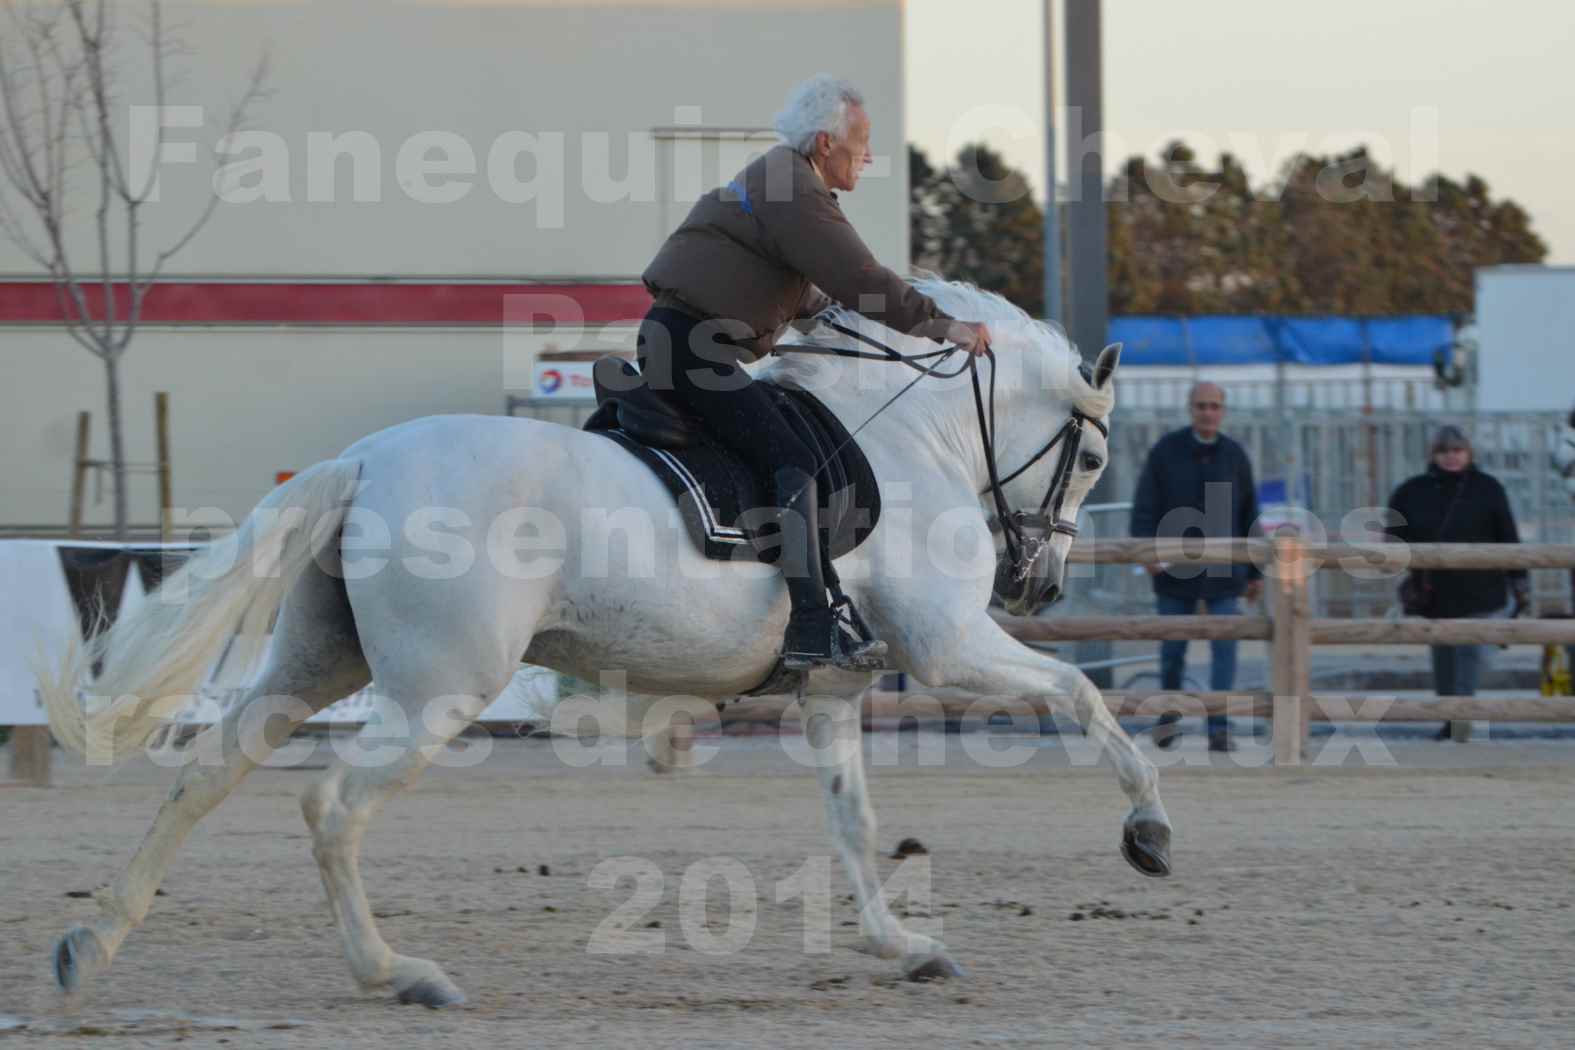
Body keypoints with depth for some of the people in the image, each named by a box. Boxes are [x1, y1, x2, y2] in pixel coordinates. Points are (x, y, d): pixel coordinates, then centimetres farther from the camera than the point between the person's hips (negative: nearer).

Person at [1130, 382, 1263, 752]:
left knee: (1225, 648, -11)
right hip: (1175, 569, 0)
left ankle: (1220, 729, -11)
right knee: (1173, 648, 8)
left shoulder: (1235, 456, 4)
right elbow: (1145, 506, -5)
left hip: (1223, 573, 0)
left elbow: (1249, 517, 10)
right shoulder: (1166, 451, -1)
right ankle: (1169, 714, 33)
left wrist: (1256, 573, 10)